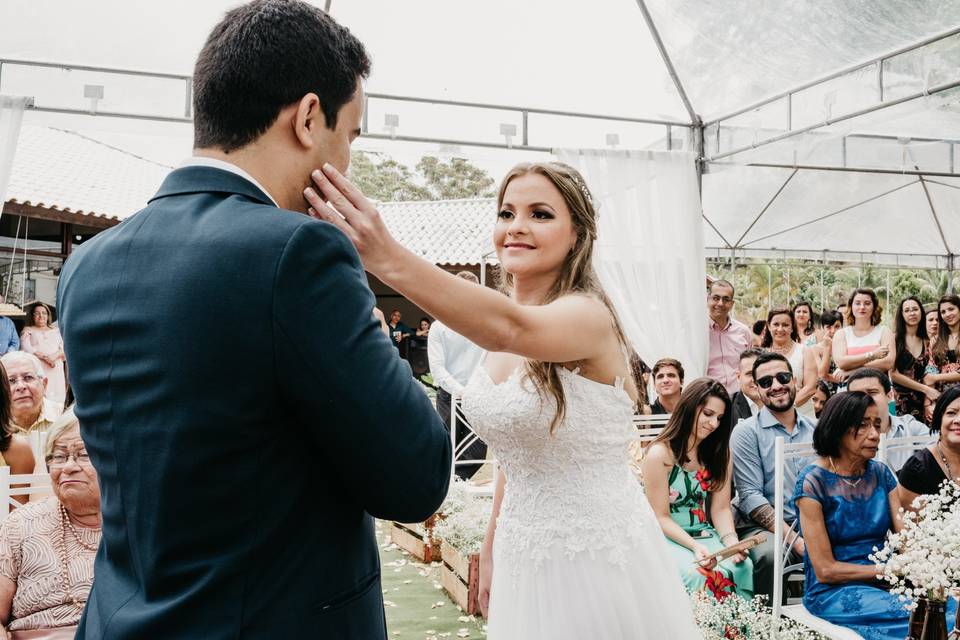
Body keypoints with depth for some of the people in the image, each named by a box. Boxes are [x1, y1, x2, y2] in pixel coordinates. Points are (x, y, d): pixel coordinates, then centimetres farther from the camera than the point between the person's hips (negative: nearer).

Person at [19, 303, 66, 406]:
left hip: (55, 371, 2)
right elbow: (26, 348, 0)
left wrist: (55, 355, -12)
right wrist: (44, 357, -13)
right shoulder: (28, 331, 16)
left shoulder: (56, 331, 22)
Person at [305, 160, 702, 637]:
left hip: (598, 560, -6)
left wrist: (389, 260, -53)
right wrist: (491, 548, 13)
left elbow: (511, 329, -42)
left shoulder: (589, 315, -20)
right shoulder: (498, 344, 4)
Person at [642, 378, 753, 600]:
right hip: (669, 539, -4)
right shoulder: (659, 454, -11)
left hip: (707, 536, 4)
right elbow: (661, 517, -9)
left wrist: (731, 541, -16)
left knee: (743, 566, -25)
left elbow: (721, 508, 2)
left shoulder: (720, 452, 7)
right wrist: (695, 547, -22)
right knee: (700, 574, -32)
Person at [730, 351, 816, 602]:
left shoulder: (815, 429, 14)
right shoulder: (747, 432, -1)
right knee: (769, 554, -35)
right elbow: (751, 496, -8)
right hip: (766, 525, -4)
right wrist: (794, 540, -18)